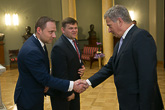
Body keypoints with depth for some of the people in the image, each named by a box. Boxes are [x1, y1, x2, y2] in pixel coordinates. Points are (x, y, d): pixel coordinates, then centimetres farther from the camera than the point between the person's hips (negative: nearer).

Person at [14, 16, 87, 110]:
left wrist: (46, 82, -9)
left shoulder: (37, 42, 0)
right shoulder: (31, 51, -31)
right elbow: (45, 78, -27)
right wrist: (72, 85, -28)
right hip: (28, 99, -9)